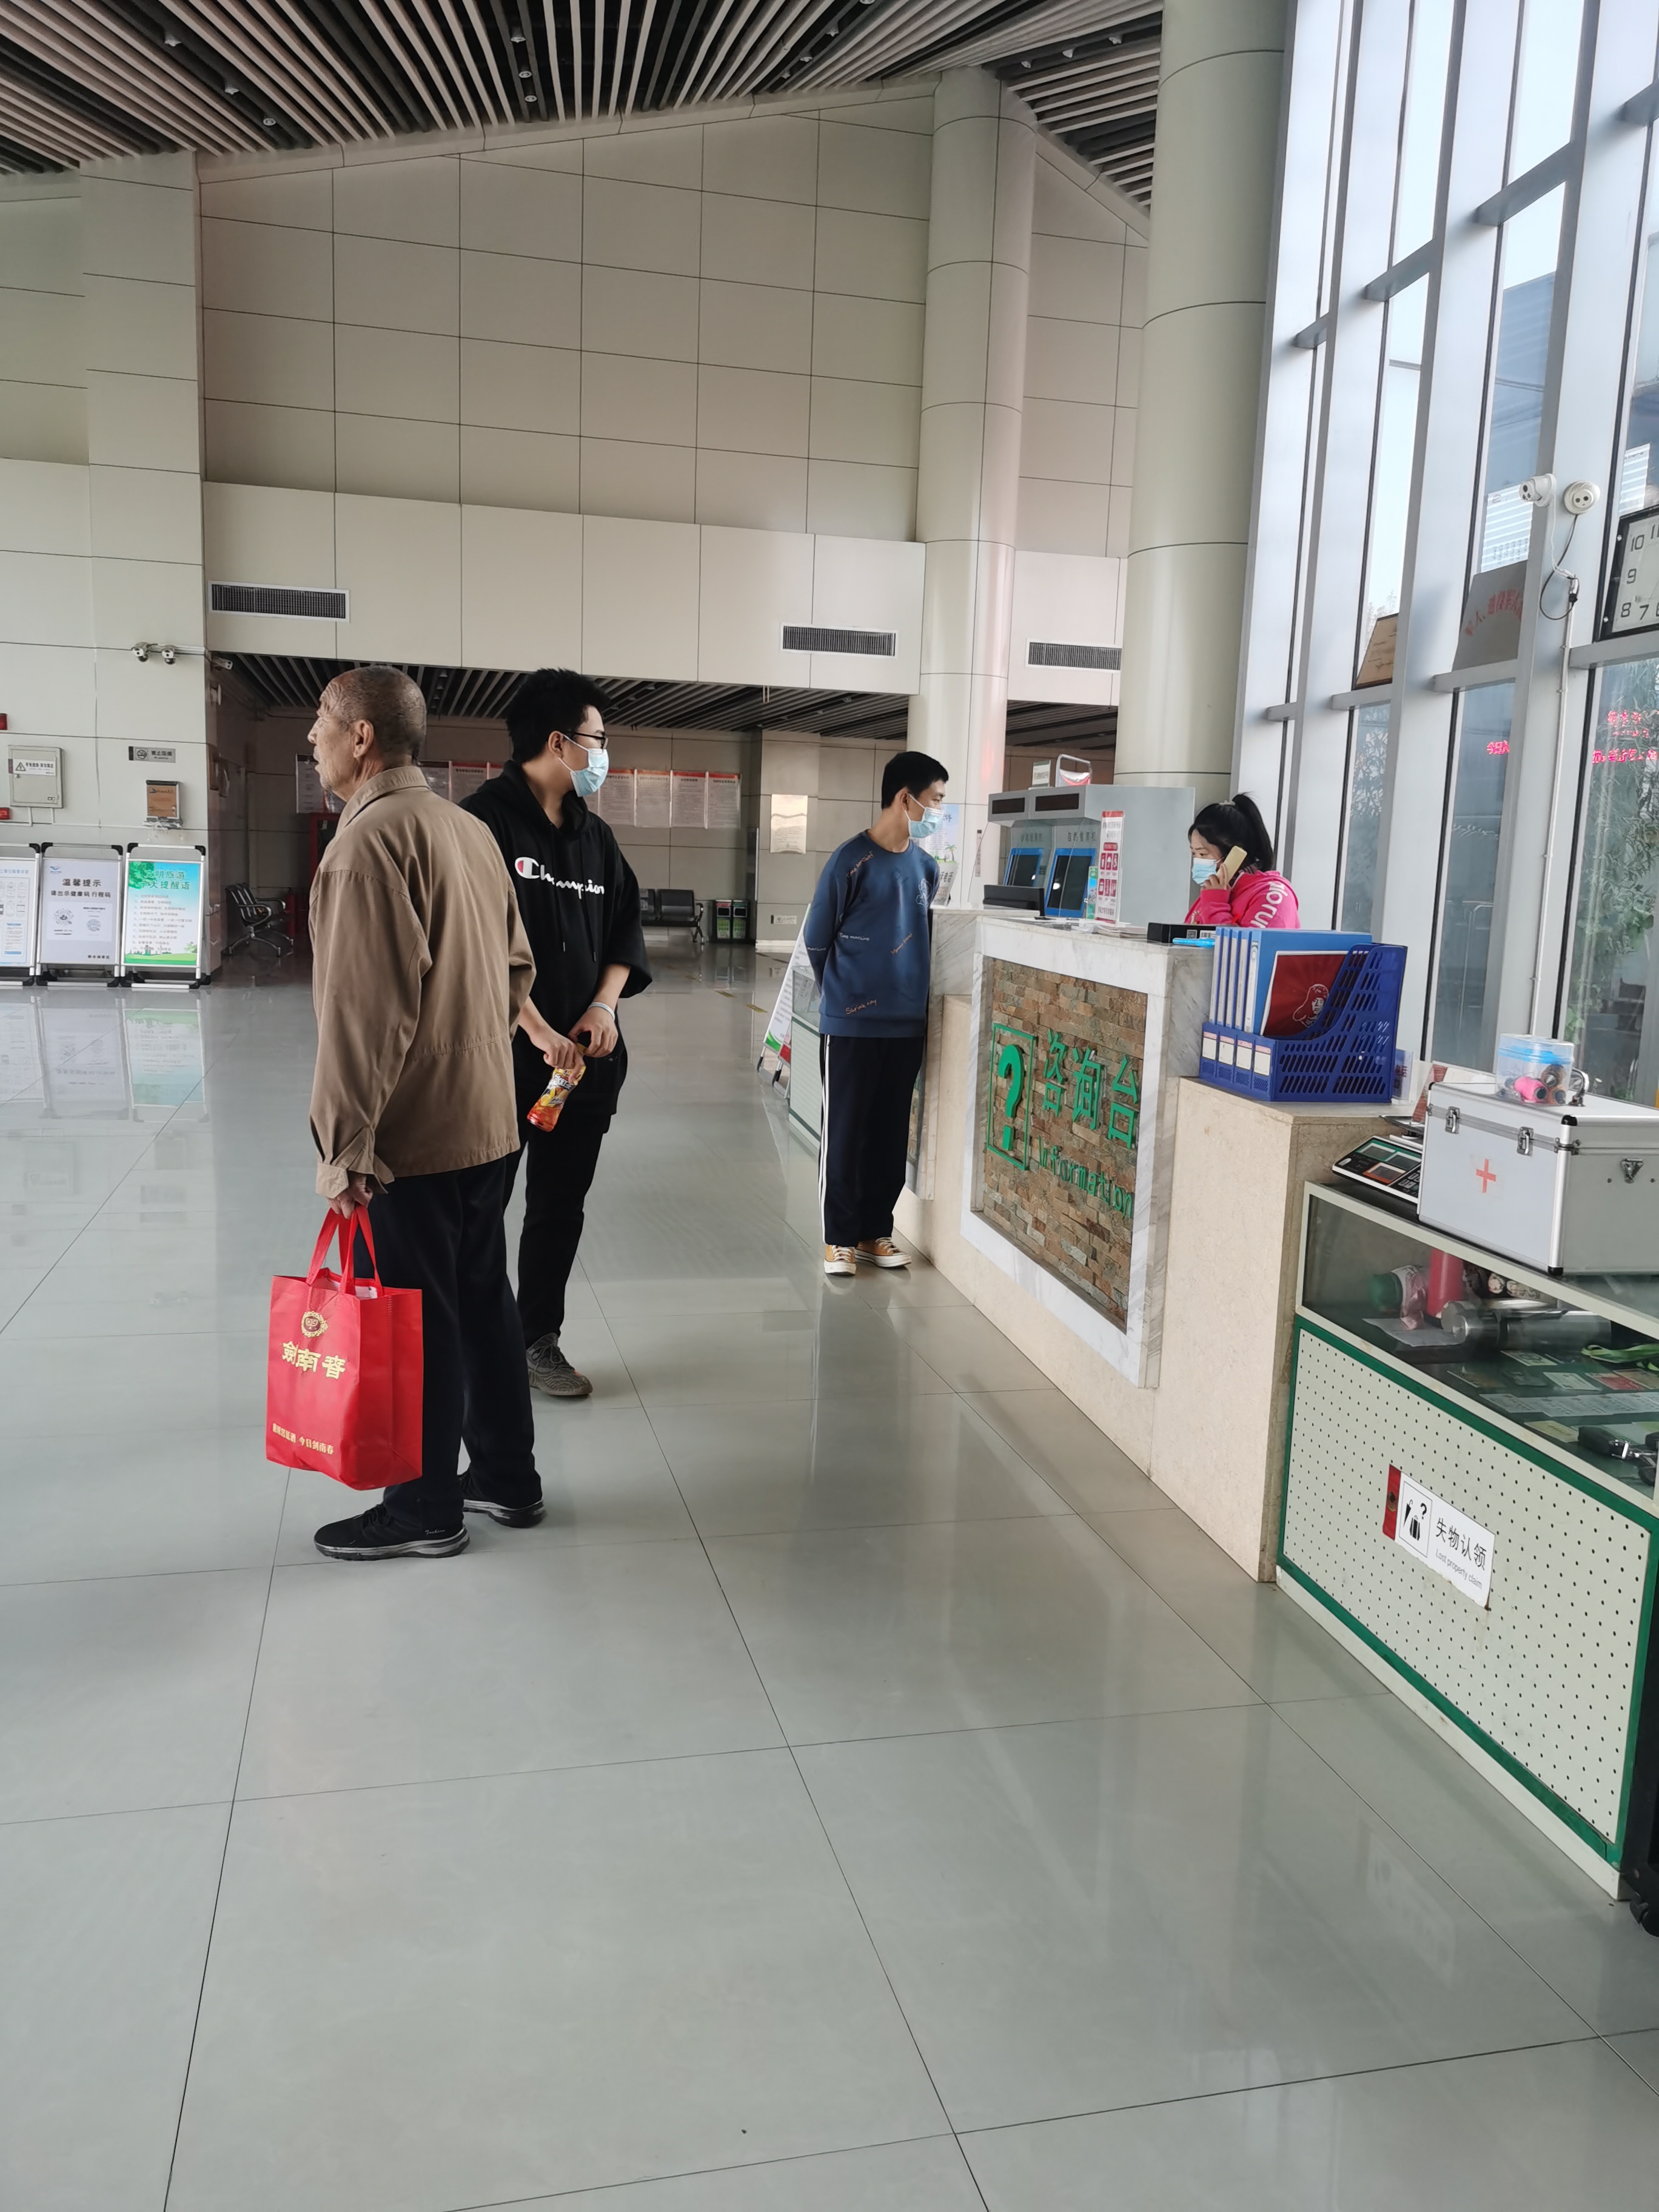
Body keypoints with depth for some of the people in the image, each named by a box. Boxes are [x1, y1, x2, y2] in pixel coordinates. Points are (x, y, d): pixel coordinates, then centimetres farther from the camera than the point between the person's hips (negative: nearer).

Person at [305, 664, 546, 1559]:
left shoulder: (371, 839, -16)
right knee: (481, 1300, 17)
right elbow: (515, 968, 17)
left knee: (415, 1319, 4)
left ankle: (426, 1510, 18)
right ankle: (507, 1477, 29)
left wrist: (340, 1145, -18)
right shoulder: (470, 830, 11)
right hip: (487, 1121, 9)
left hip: (413, 1134, -9)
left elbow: (363, 1010, -22)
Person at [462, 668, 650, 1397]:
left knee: (560, 1205, 13)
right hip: (502, 1053, -7)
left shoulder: (595, 835, 13)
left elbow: (626, 925, 17)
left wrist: (605, 1004, 0)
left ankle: (539, 1339, 26)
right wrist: (537, 1029, -19)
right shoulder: (485, 820, -10)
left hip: (584, 1055, 7)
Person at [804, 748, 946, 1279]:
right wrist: (843, 996, 7)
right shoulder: (852, 861, -11)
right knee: (844, 1133, 3)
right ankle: (839, 1237, 14)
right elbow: (816, 940, -3)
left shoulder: (926, 867, 7)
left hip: (908, 1023, 6)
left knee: (891, 1134, 11)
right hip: (851, 1024, -5)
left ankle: (876, 1231, 23)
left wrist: (910, 991, 15)